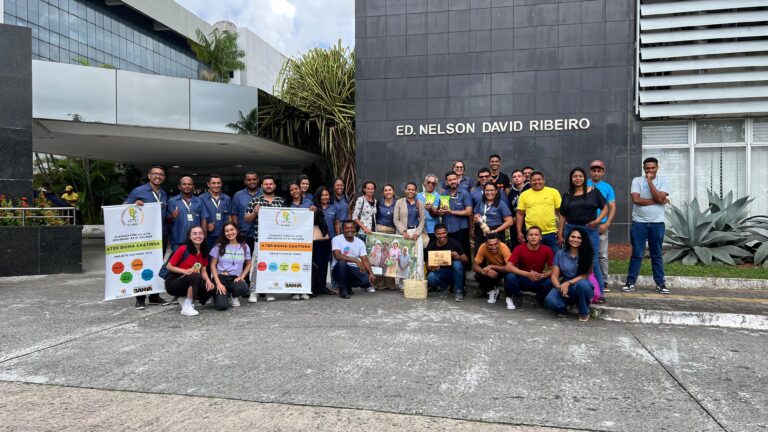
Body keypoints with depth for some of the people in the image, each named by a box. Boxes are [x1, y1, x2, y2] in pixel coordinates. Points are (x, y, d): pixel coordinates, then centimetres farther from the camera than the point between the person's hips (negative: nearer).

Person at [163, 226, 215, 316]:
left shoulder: (204, 252, 1)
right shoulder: (183, 249, -17)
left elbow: (203, 271, 3)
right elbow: (169, 266, -12)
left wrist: (208, 280, -18)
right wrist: (185, 271, -26)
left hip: (190, 284, 6)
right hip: (173, 283, -6)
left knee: (211, 289, -16)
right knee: (196, 277, -33)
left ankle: (184, 298, 8)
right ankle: (187, 307, -22)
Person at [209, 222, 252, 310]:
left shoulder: (244, 246, 5)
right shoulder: (219, 246, 1)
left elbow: (248, 264, 15)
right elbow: (213, 265, 1)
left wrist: (241, 277, -2)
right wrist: (218, 283, -10)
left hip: (235, 279, 2)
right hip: (221, 277, -1)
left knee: (244, 289, -36)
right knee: (221, 306, -25)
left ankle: (234, 296, 4)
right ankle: (219, 294, 15)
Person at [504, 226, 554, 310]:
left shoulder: (547, 250, -10)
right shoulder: (519, 248, -14)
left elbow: (553, 270, -9)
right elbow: (509, 267, -23)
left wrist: (541, 276, -30)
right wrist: (527, 274, -35)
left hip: (538, 281, 1)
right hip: (522, 280, -1)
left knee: (551, 282, -31)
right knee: (510, 277, -33)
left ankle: (540, 299, 5)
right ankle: (517, 297, 0)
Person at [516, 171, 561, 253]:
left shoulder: (553, 192, 4)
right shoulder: (524, 194, 5)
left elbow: (560, 211, 4)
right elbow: (520, 214, 7)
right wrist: (519, 232, 1)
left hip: (551, 233, 0)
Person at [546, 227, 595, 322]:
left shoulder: (587, 254, -4)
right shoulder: (560, 253, 1)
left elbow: (585, 275, -11)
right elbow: (554, 276, -3)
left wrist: (568, 283, -25)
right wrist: (560, 287, -23)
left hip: (581, 288, 0)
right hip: (564, 286, 1)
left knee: (581, 284, -39)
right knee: (550, 300, -33)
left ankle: (584, 312, -9)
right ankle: (564, 307, 6)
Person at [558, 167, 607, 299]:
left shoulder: (593, 192, 3)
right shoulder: (567, 195, 9)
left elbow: (605, 208, 7)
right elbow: (563, 216, 11)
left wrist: (598, 220, -10)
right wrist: (560, 235, 8)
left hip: (590, 230, -2)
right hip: (571, 229, 2)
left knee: (593, 262, -3)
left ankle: (599, 292, 7)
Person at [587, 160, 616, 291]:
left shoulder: (607, 187, 9)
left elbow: (612, 208, 6)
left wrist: (606, 224, -6)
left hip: (601, 225, 1)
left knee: (602, 255, 1)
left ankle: (603, 282, 7)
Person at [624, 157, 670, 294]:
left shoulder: (663, 181, 4)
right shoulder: (637, 181, 2)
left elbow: (659, 198, -12)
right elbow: (636, 199, -12)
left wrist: (649, 181, -11)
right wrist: (656, 201, -9)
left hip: (657, 223, 1)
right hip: (639, 223, -1)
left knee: (657, 255, 8)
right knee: (637, 254, 2)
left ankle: (660, 283, 15)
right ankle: (630, 282, 8)